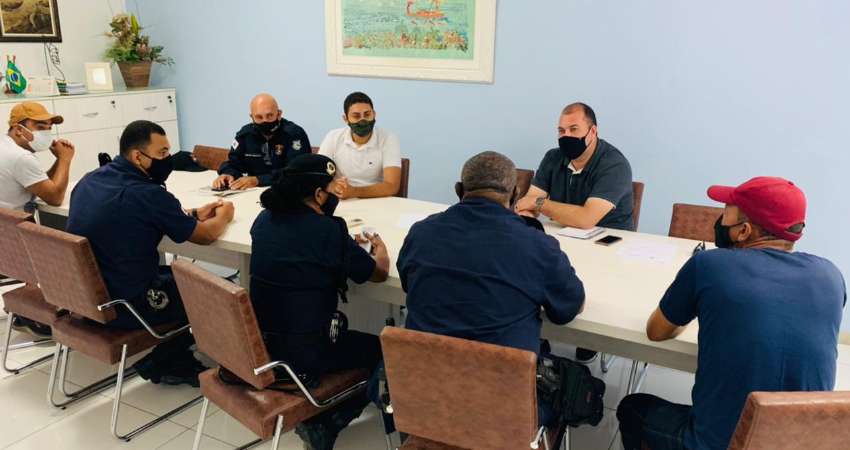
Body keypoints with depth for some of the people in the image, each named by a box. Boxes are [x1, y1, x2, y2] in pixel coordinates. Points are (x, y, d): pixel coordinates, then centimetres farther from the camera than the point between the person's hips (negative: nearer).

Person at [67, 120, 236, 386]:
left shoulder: (90, 180, 4)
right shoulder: (146, 193, -23)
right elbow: (206, 235, -12)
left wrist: (195, 213, 14)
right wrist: (223, 215, 9)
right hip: (125, 307, -8)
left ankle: (177, 361, 27)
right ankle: (162, 362, 22)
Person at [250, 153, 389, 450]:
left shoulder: (264, 219, 1)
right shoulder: (329, 230, -19)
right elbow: (379, 273, -6)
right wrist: (380, 250, 16)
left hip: (259, 342, 7)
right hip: (304, 352, -7)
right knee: (381, 350, 13)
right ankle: (322, 425, 11)